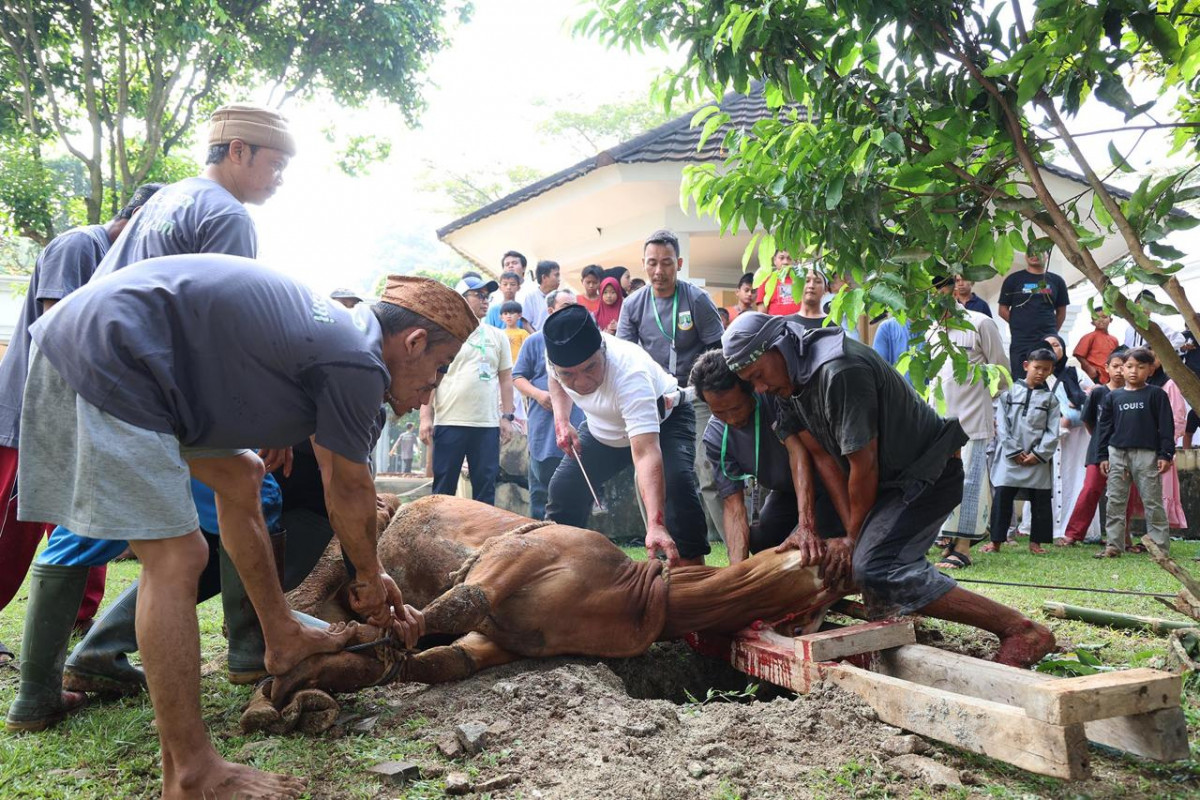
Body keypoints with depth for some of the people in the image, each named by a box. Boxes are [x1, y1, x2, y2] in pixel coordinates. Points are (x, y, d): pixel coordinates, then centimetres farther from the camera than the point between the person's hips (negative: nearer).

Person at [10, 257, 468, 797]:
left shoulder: (337, 330, 16)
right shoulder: (358, 365, -14)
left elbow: (337, 483, 24)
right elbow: (351, 494, -1)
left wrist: (373, 578, 31)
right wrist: (370, 578, 17)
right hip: (109, 354, -11)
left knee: (239, 477, 20)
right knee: (175, 557, -12)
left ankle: (282, 639, 31)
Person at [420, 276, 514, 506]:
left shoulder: (498, 337, 13)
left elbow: (505, 379, 13)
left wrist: (507, 416, 5)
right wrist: (426, 417, -7)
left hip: (488, 425, 3)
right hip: (449, 423, -3)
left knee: (485, 486, 4)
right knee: (443, 487, 2)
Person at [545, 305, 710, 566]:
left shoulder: (629, 374, -45)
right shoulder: (557, 355, -25)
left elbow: (646, 453, -55)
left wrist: (656, 524, -65)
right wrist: (562, 421, -13)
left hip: (664, 420, -6)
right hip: (603, 428, 6)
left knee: (676, 483, -31)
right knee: (563, 487, -2)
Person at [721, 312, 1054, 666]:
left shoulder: (839, 371, -28)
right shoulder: (788, 379, 0)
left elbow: (864, 465, -23)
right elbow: (820, 456, -4)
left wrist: (853, 540, -12)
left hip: (928, 470, -10)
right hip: (888, 478, 10)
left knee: (875, 567, -28)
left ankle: (1022, 630, -22)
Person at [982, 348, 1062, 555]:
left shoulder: (1050, 398, 9)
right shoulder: (1010, 391, 6)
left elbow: (1053, 431, 2)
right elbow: (1001, 425, 1)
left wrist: (1039, 455, -10)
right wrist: (1014, 451, -8)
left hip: (1039, 459, 1)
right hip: (1010, 457, -1)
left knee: (1041, 500, 4)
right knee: (1002, 496, -4)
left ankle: (1036, 541, 15)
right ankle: (996, 540, 1)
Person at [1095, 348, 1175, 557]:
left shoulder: (1156, 395, 2)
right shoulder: (1113, 397, 11)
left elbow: (1166, 426, 0)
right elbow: (1105, 426, 12)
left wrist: (1166, 454, -7)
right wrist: (1103, 455, 8)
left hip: (1147, 454, -3)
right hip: (1117, 453, 4)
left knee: (1152, 501, 0)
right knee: (1115, 501, 5)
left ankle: (1160, 546, 6)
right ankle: (1114, 545, 10)